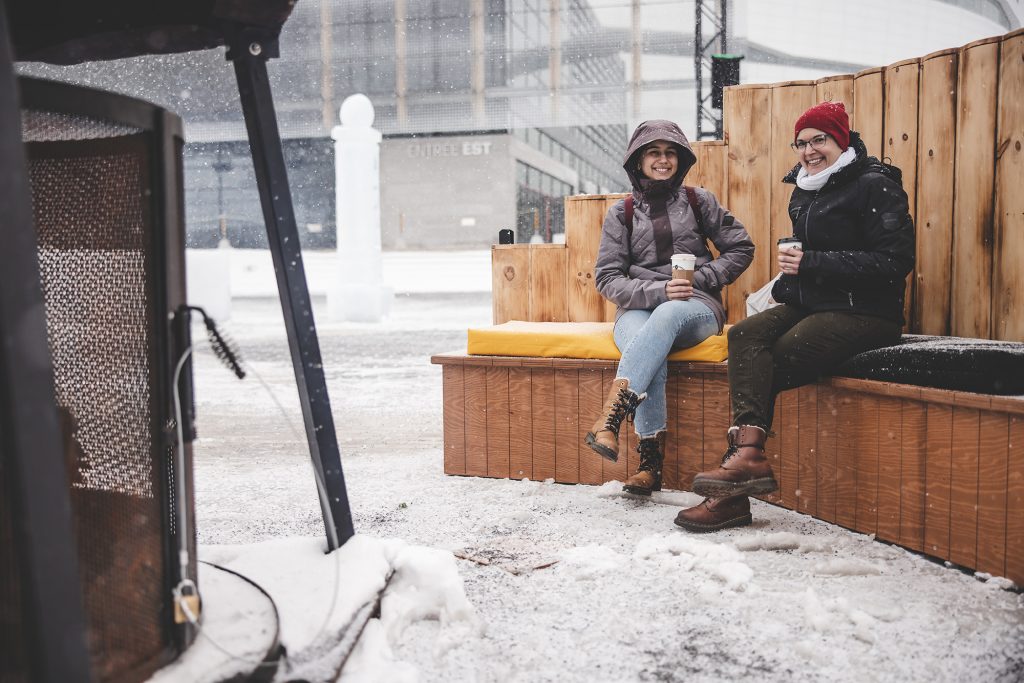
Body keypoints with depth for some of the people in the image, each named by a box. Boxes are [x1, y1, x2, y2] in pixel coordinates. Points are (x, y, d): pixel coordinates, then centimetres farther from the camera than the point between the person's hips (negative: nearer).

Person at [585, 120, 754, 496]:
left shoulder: (699, 201, 11)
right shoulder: (621, 212, 9)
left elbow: (741, 249, 12)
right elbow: (607, 278, 2)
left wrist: (700, 279, -3)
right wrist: (657, 291, -15)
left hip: (696, 308, 0)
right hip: (638, 309, 0)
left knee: (667, 315, -39)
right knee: (652, 357, -37)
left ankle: (609, 419, -49)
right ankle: (650, 464, -37)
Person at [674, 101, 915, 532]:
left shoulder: (875, 186, -5)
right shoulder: (804, 193, 19)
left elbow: (895, 262, -15)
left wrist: (813, 263, -18)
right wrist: (789, 281, 6)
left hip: (864, 314, -7)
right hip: (808, 305, 7)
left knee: (776, 358, -26)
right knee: (745, 335, -23)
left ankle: (744, 457, -21)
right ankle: (748, 454, -37)